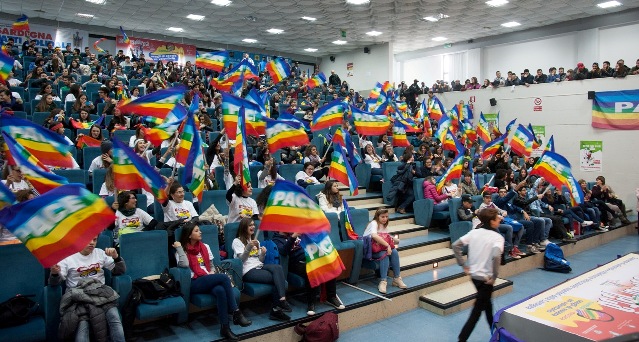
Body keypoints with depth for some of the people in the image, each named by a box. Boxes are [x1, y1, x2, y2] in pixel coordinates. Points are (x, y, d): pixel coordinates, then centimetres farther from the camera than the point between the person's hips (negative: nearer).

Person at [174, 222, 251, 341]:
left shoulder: (205, 247, 20)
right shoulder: (183, 250, 5)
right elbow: (184, 264, -16)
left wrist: (212, 272, 2)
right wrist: (179, 248, -10)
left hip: (209, 281, 5)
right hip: (194, 283, -4)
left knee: (220, 290, -34)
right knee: (224, 277, -30)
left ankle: (225, 328, -32)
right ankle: (236, 313, -26)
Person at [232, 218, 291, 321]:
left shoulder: (255, 241, 27)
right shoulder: (237, 241, 6)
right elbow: (241, 259, -8)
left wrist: (263, 253, -1)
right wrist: (248, 247, -24)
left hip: (259, 267, 6)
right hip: (248, 271, -6)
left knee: (277, 267, -30)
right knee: (277, 278, -28)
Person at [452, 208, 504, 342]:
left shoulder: (474, 232, 0)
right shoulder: (497, 237, -15)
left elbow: (455, 245, -4)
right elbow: (496, 256, -33)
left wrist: (463, 265, 3)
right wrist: (494, 277, -20)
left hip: (473, 274, 6)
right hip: (486, 278, -6)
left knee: (487, 302, 26)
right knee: (478, 309, 5)